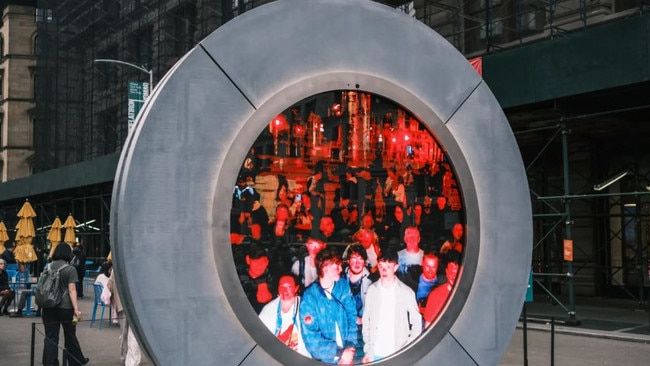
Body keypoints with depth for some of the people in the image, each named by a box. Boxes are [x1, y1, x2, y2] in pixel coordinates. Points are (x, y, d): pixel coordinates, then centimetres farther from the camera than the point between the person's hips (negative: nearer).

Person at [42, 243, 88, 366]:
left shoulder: (48, 267, 7)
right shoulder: (70, 269, -7)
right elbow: (72, 290, -14)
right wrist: (76, 308, -17)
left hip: (49, 307, 3)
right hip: (65, 307, -3)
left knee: (50, 337, 4)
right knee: (70, 336, 11)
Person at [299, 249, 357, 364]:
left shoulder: (343, 285, -3)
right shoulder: (310, 297, -16)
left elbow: (351, 315, 2)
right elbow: (311, 337, -16)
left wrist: (351, 344, -11)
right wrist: (340, 353, -19)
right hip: (325, 358, -3)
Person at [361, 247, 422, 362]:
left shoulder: (406, 292, -5)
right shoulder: (372, 290, 0)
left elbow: (417, 323, 2)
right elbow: (366, 322, 6)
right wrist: (367, 351, 4)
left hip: (398, 354, -1)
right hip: (375, 354, 2)